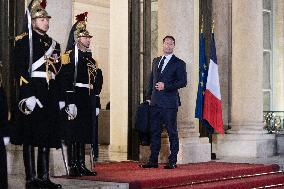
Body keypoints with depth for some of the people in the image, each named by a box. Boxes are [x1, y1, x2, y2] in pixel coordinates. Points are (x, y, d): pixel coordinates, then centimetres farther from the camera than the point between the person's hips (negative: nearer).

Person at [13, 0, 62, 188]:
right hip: (31, 94, -6)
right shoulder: (23, 41, -2)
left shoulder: (54, 44, 18)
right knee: (30, 137, -4)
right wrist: (27, 96, -20)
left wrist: (58, 99, 11)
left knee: (47, 137, 7)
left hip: (49, 97, 6)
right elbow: (20, 70, -12)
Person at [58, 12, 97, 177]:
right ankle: (73, 167, 0)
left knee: (84, 134, 10)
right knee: (73, 133, -4)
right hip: (75, 99, -8)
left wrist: (96, 104, 16)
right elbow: (66, 80, -15)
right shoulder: (70, 56, -7)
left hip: (88, 100, 8)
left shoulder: (90, 58, 17)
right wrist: (69, 103, -22)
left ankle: (82, 166, 15)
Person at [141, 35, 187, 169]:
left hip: (169, 103, -5)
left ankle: (172, 161, 4)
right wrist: (148, 97, 13)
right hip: (155, 102, 5)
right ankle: (153, 160, 12)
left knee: (172, 132, -1)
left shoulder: (178, 63, 0)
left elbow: (183, 82, -7)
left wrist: (166, 86, -15)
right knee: (154, 132, 7)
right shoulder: (156, 61, 18)